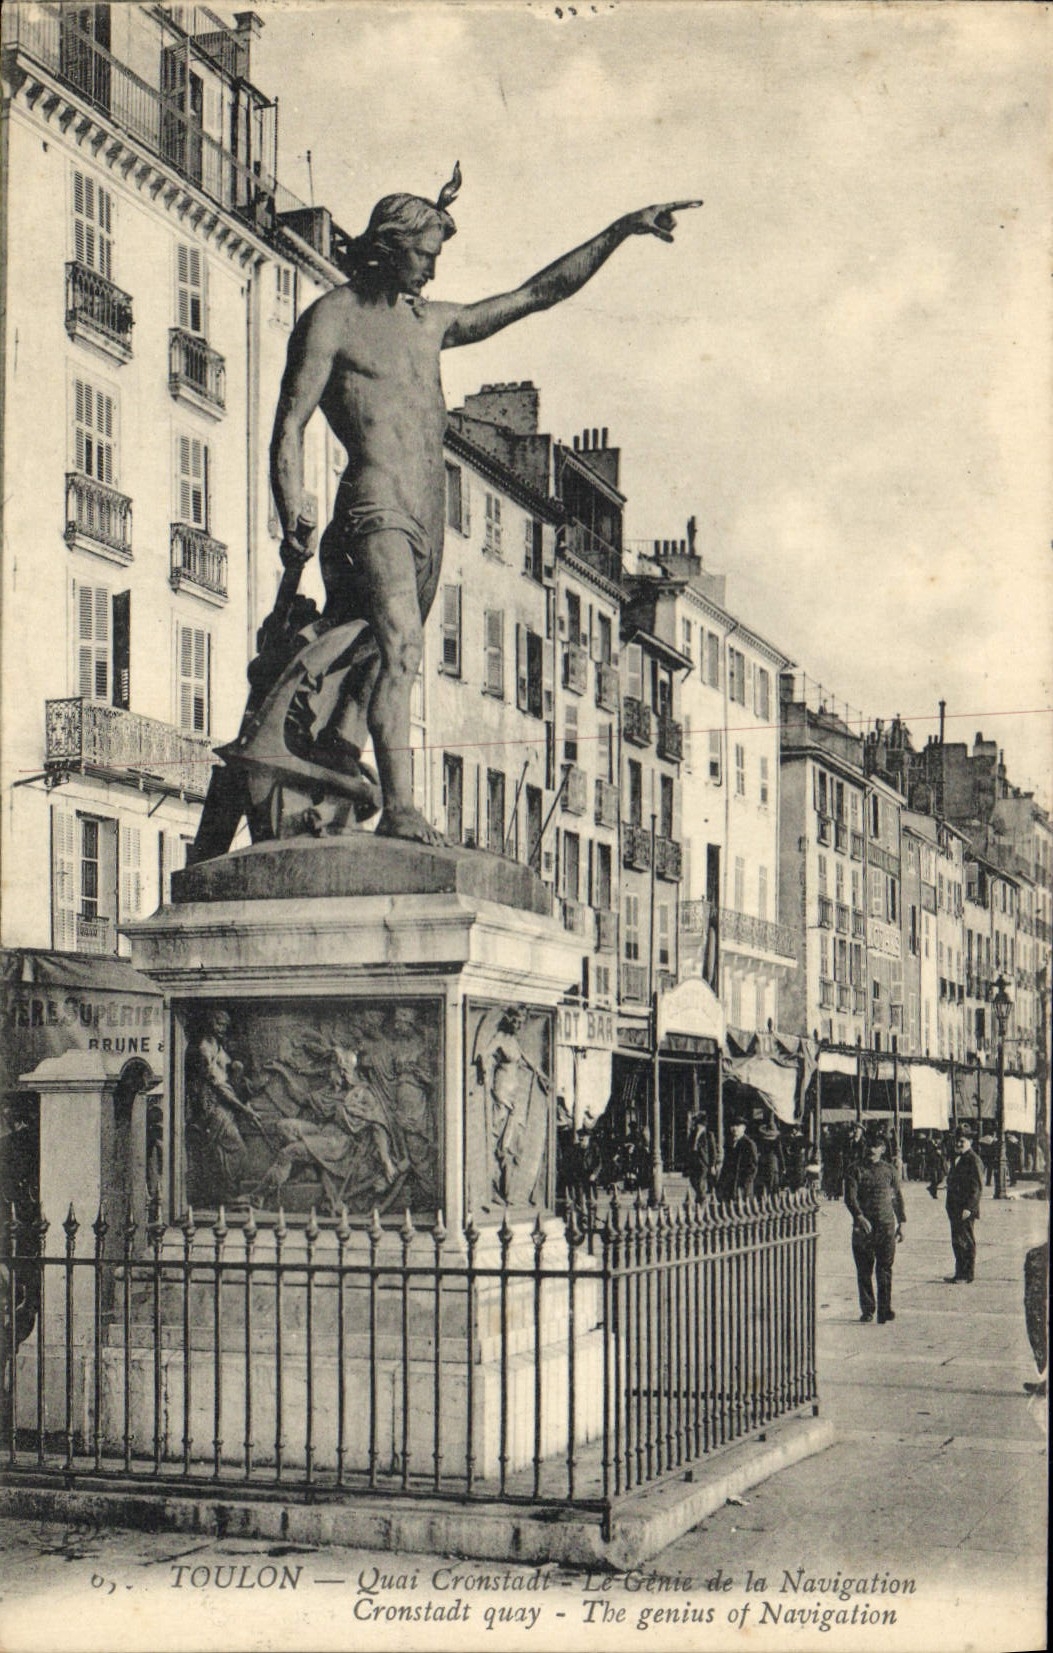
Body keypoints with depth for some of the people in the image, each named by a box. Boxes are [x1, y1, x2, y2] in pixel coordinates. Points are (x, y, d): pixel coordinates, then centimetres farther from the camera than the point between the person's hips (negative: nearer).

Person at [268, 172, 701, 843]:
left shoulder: (432, 323, 23)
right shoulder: (332, 318, 4)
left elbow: (537, 293, 27)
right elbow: (289, 427, -3)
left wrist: (622, 230, 23)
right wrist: (293, 518, -18)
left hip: (430, 517, 7)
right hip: (375, 505, -7)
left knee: (383, 654, 3)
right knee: (400, 645, -23)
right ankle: (398, 807, -30)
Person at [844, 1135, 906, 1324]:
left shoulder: (889, 1170, 10)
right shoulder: (856, 1170, 3)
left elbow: (898, 1197, 16)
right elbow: (850, 1196, -6)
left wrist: (901, 1223, 12)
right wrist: (859, 1216, -21)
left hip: (886, 1225, 1)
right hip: (863, 1225, 0)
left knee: (885, 1269, -4)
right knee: (864, 1270, 3)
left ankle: (884, 1310, -1)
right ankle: (867, 1310, 11)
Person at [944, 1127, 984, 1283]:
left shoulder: (973, 1160, -12)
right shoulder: (957, 1158, 16)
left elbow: (977, 1187, -17)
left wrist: (969, 1208, -22)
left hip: (965, 1210, -9)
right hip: (954, 1209, 9)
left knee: (966, 1242, -4)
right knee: (957, 1241, 13)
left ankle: (967, 1276, 1)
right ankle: (960, 1273, 21)